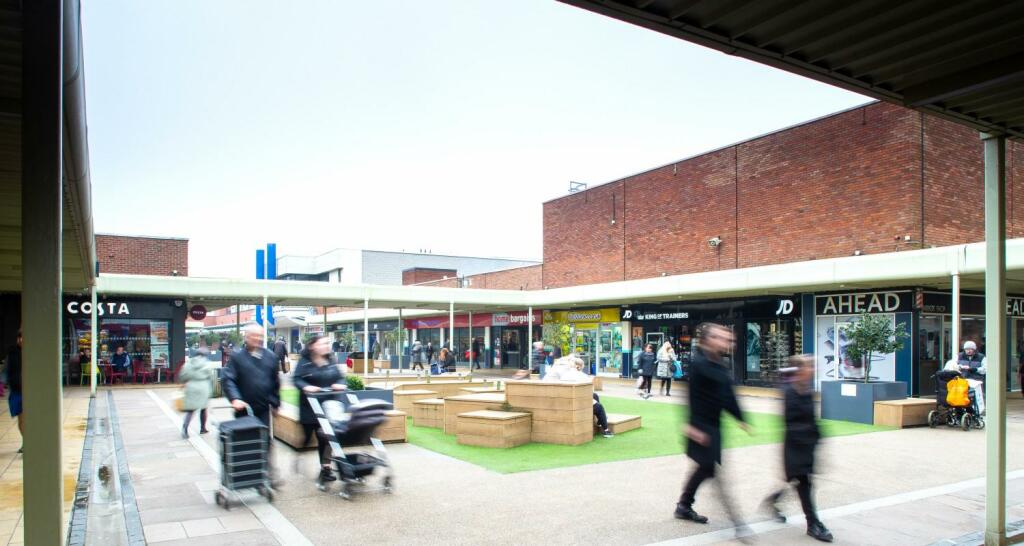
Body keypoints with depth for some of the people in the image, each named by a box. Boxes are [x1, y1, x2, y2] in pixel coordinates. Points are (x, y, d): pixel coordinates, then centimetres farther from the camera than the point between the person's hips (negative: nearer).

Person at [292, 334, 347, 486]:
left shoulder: (331, 362, 8)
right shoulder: (304, 362, -6)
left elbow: (340, 377, 9)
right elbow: (296, 379, -13)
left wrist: (340, 384, -13)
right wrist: (306, 387, -31)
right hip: (309, 407, -3)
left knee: (325, 437, 5)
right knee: (307, 436, 7)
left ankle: (325, 468, 12)